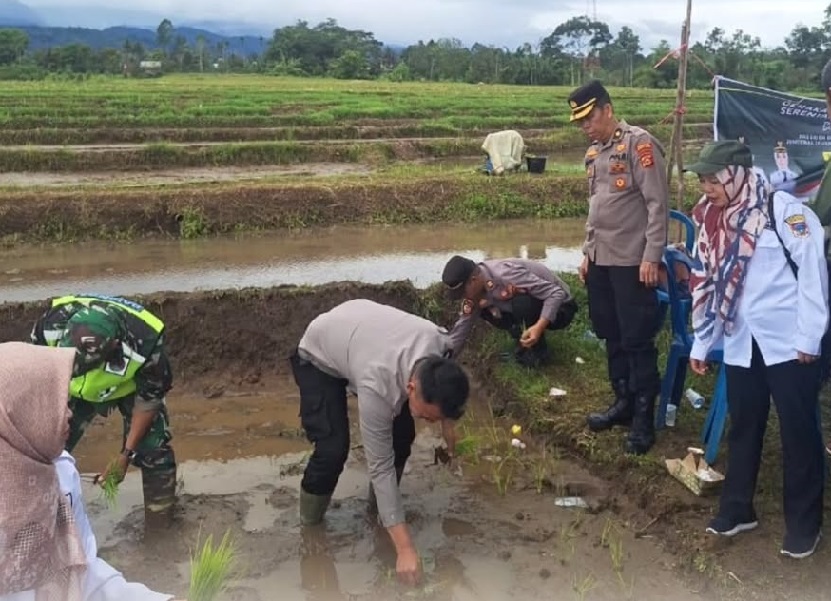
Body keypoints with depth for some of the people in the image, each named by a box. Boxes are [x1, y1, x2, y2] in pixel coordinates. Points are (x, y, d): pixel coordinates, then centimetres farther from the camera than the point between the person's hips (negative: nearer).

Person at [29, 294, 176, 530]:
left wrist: (126, 453, -19)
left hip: (133, 385, -2)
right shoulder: (52, 325, -36)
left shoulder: (144, 344, -42)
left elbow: (148, 400, -23)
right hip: (74, 386, 3)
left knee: (154, 451, -11)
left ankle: (160, 530, 8)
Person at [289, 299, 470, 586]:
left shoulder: (440, 342, -30)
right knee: (333, 449, -20)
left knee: (402, 434, -6)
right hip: (318, 356, -6)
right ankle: (309, 524, 6)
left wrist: (446, 422, 7)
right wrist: (405, 548, -36)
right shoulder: (376, 386, -44)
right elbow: (381, 465, -37)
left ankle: (379, 505, 18)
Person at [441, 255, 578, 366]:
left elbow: (556, 293, -35)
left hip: (558, 307, -7)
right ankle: (526, 345, 7)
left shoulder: (505, 274, -34)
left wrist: (539, 326, -45)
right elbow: (461, 329, -5)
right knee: (484, 309, -7)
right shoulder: (476, 288, -10)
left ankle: (537, 353, -12)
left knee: (520, 303, -35)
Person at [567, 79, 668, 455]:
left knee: (637, 340, -2)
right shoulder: (593, 154, 14)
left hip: (632, 262, -8)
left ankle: (644, 418, 6)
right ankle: (623, 402, 26)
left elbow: (658, 204, -14)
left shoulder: (639, 143, -10)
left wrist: (652, 257, -18)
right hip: (601, 260, 8)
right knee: (611, 335, 13)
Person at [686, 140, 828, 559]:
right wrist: (701, 343, 16)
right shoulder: (712, 221, 10)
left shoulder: (784, 210, -11)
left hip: (789, 344, -6)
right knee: (743, 430, 15)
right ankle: (737, 509, 29)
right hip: (741, 345, 6)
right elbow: (707, 284, 15)